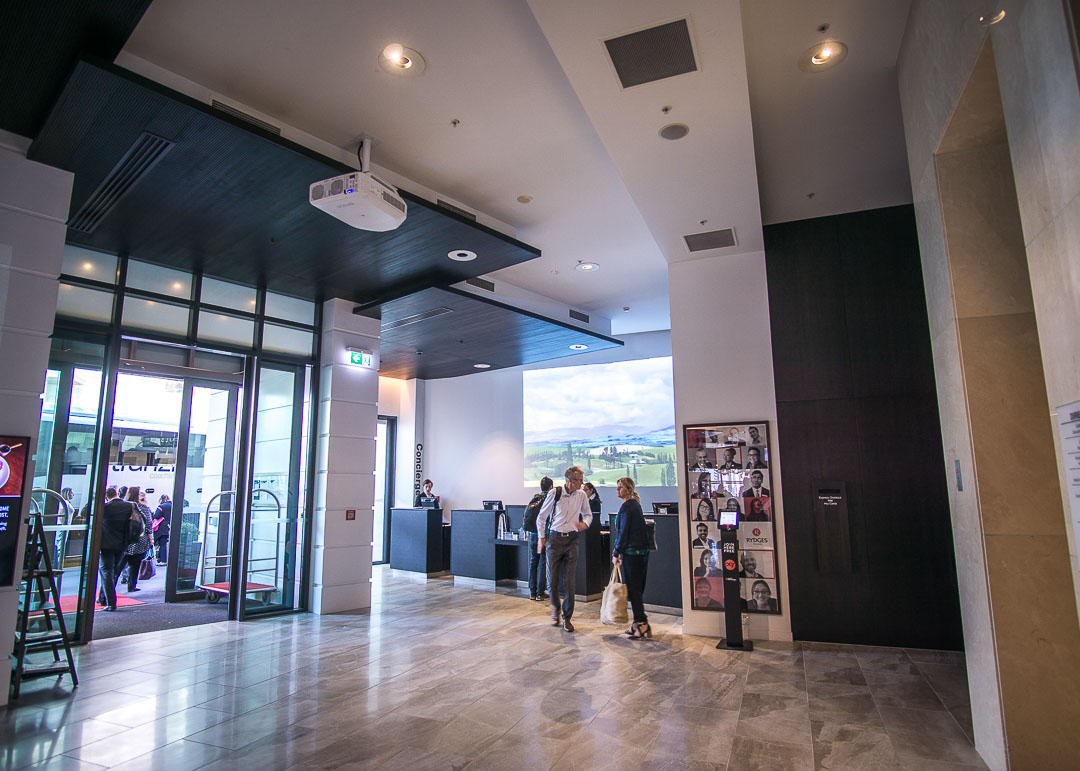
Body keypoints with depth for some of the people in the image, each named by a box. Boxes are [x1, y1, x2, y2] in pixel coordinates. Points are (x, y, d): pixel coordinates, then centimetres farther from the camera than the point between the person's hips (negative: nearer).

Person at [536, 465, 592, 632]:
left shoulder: (581, 495, 0)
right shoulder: (555, 493, -8)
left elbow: (588, 514, 15)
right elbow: (542, 516, 3)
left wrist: (585, 523, -8)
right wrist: (541, 537, 3)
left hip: (572, 540, 1)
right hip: (555, 539, -1)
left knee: (569, 581, 0)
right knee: (552, 580, 4)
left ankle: (567, 617, 15)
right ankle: (555, 609, 32)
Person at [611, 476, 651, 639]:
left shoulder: (627, 507, -15)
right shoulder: (635, 504, 15)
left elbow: (623, 533, -17)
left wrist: (616, 554, -10)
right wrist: (618, 550, 20)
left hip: (632, 552, -10)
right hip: (642, 551, 10)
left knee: (633, 589, -2)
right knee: (637, 588, 15)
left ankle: (642, 624, 1)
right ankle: (639, 623, 21)